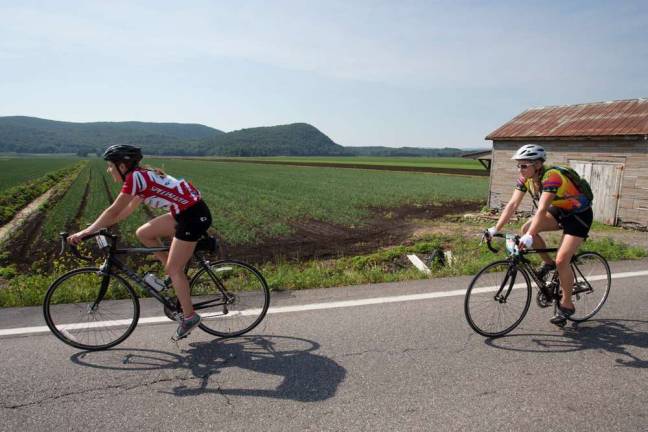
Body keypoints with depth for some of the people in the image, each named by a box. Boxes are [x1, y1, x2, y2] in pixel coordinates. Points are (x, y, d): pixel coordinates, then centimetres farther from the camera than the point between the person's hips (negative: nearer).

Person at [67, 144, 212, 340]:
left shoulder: (135, 177, -12)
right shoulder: (142, 175, 15)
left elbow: (113, 211, -13)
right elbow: (128, 210, 21)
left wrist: (85, 232, -7)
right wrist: (98, 227, 19)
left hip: (194, 216, -9)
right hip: (184, 213, 9)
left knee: (174, 269, -1)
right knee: (143, 233, 11)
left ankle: (189, 317, 12)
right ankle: (177, 275, 18)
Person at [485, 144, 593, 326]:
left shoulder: (551, 176, -32)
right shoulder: (526, 178, -11)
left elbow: (542, 210, -42)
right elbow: (512, 205, -15)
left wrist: (529, 237, -51)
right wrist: (495, 229, -22)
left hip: (579, 215, -7)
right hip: (559, 212, 7)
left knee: (561, 260, -17)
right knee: (526, 228, -15)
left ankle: (566, 305, 2)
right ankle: (548, 263, 8)